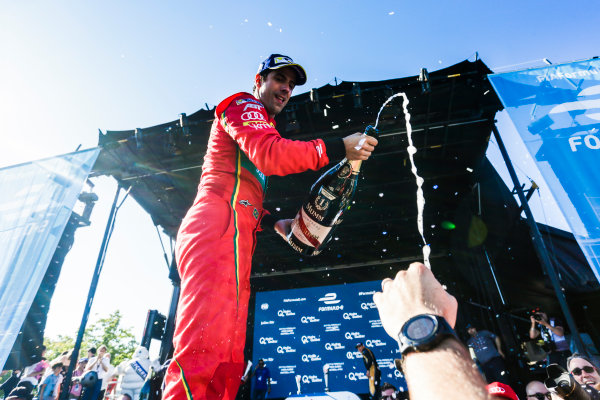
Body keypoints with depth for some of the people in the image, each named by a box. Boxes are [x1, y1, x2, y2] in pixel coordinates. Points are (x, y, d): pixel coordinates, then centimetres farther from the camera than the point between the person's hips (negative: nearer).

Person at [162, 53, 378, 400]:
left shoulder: (260, 125, 37)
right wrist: (339, 148, -18)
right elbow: (270, 153, -16)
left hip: (233, 241, 10)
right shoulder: (242, 105, 8)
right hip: (219, 229, -10)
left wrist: (275, 223, 23)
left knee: (227, 366, 5)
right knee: (203, 355, -21)